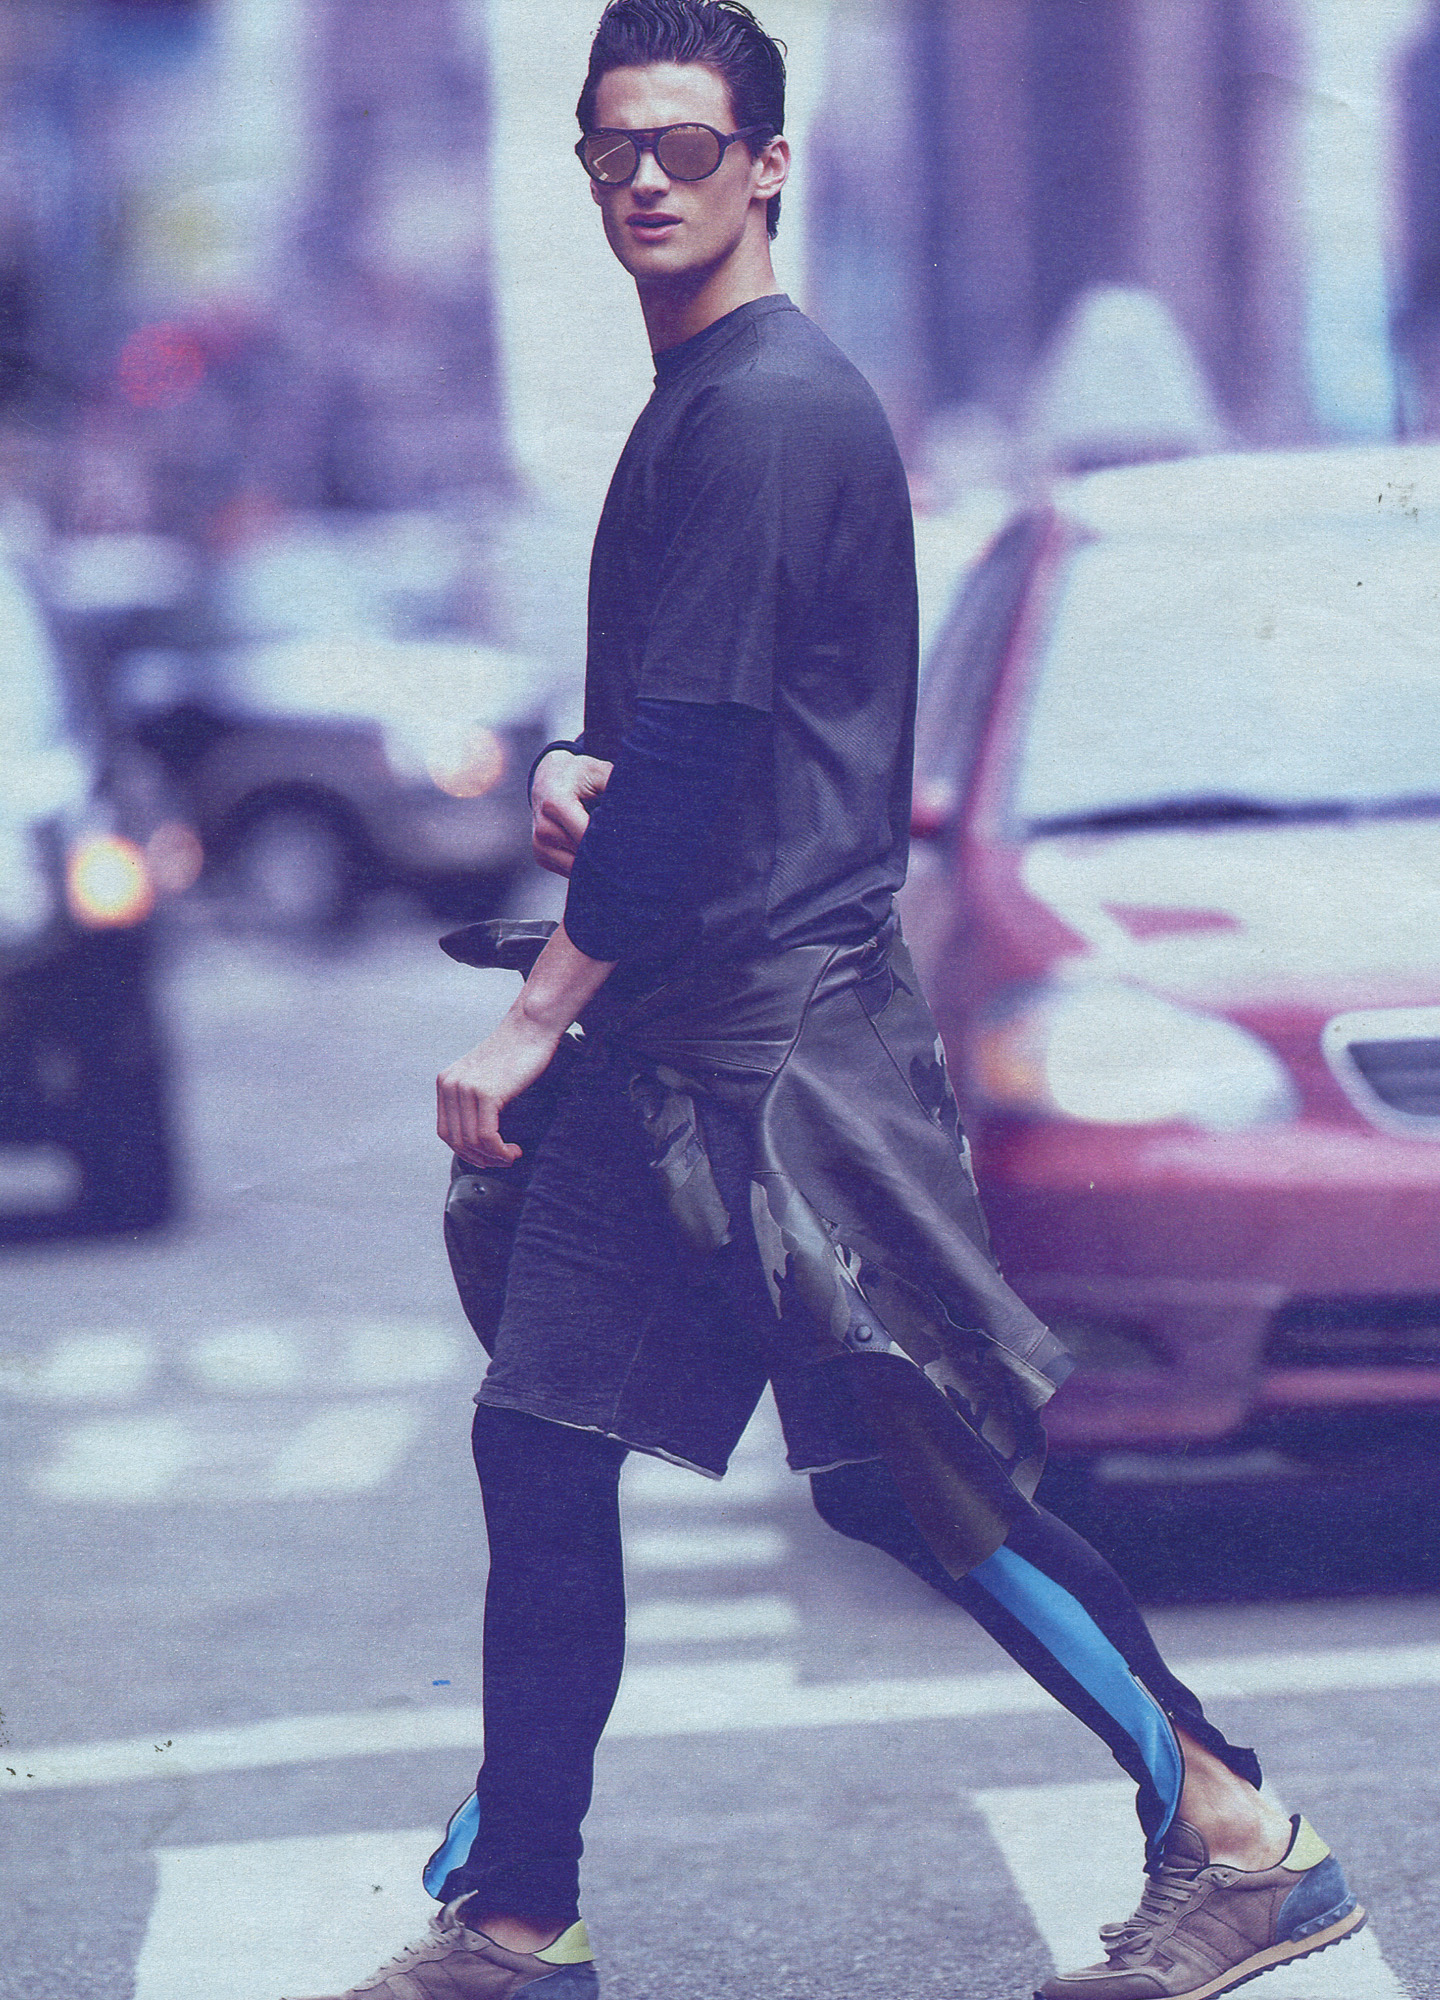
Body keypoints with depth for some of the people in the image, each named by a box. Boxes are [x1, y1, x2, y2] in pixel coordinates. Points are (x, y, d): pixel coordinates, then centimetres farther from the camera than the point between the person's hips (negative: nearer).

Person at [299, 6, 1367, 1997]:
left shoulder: (767, 410, -14)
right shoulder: (699, 402, 18)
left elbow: (695, 753, -19)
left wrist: (540, 1019, -17)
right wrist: (574, 767, 1)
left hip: (782, 1033, -10)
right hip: (665, 1046, 10)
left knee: (913, 1471, -8)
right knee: (542, 1450, 8)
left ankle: (1235, 1836, 0)